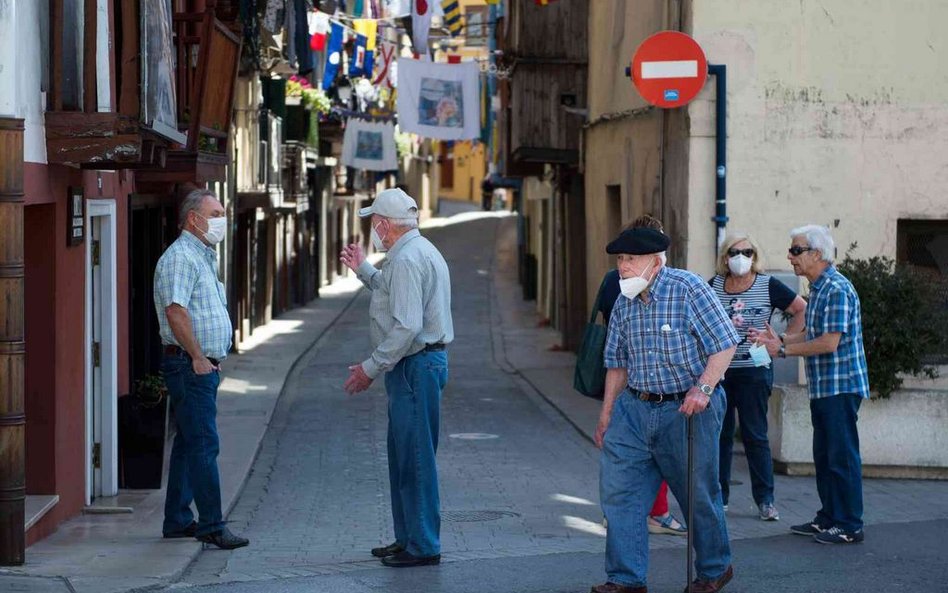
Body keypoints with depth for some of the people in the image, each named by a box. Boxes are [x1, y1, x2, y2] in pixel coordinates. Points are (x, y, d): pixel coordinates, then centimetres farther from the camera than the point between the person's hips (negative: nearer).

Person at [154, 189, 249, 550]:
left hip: (204, 365, 10)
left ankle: (177, 520, 19)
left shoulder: (203, 257, 19)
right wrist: (197, 357, -21)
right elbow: (175, 311, -23)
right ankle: (211, 526, -9)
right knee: (204, 445, -10)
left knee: (188, 444, 13)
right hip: (189, 365, -10)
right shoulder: (180, 257, -13)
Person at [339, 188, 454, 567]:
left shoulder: (407, 259, -18)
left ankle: (423, 547, -2)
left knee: (414, 458, -6)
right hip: (416, 366, 11)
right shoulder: (418, 251, 17)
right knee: (403, 455, 17)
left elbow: (406, 326, -25)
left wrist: (371, 368, -20)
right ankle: (407, 538, 24)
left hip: (416, 365, -11)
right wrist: (363, 270, 36)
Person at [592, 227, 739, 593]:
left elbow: (725, 343, -12)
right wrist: (606, 414, 13)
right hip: (635, 408, 5)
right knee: (618, 489, -3)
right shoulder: (624, 304, 6)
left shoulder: (688, 289, -11)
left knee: (699, 494, 7)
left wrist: (703, 388, -22)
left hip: (686, 409, -5)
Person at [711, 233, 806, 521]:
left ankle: (765, 500, 5)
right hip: (718, 370, 3)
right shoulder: (714, 285, 6)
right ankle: (718, 496, 14)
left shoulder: (768, 286, -3)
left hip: (754, 370, -3)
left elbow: (802, 310, 2)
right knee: (719, 435, 6)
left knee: (755, 435, -1)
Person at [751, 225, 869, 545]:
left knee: (842, 456, -5)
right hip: (823, 387, 10)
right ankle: (828, 518, 23)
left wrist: (783, 349, -15)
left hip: (841, 386, -10)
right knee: (824, 455, 15)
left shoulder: (837, 289, -17)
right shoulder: (818, 288, 14)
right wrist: (780, 339, 8)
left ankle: (849, 526, 0)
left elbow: (829, 342, -23)